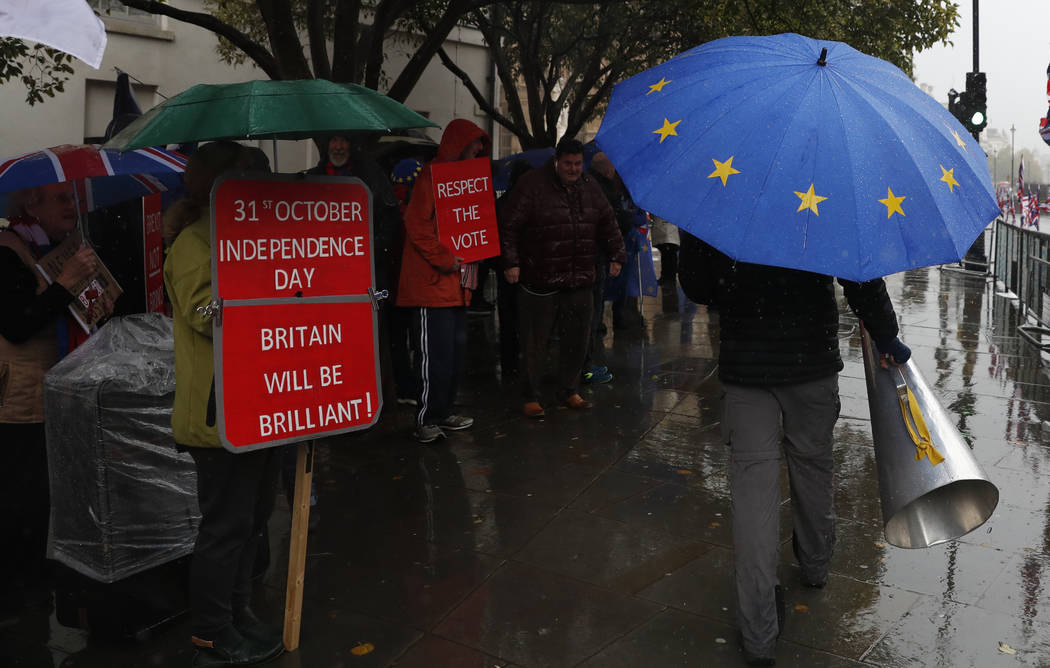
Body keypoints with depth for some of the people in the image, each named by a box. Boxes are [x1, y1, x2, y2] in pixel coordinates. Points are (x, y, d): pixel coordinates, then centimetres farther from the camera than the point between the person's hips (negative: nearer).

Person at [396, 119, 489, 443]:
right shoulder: (431, 175, -9)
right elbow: (416, 225, -18)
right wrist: (445, 259, -17)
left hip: (456, 283, 9)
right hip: (431, 283, -9)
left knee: (455, 350, 12)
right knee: (435, 353, -7)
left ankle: (444, 413, 23)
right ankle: (425, 421, 1)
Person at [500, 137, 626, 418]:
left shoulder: (590, 187, 10)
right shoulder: (532, 184, -8)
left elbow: (608, 223, 19)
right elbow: (510, 226, -9)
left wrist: (616, 256, 11)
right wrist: (511, 262, -15)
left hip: (580, 280, 5)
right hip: (539, 281, -5)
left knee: (577, 339, 13)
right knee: (535, 342, 2)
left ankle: (569, 391, 29)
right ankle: (531, 397, 15)